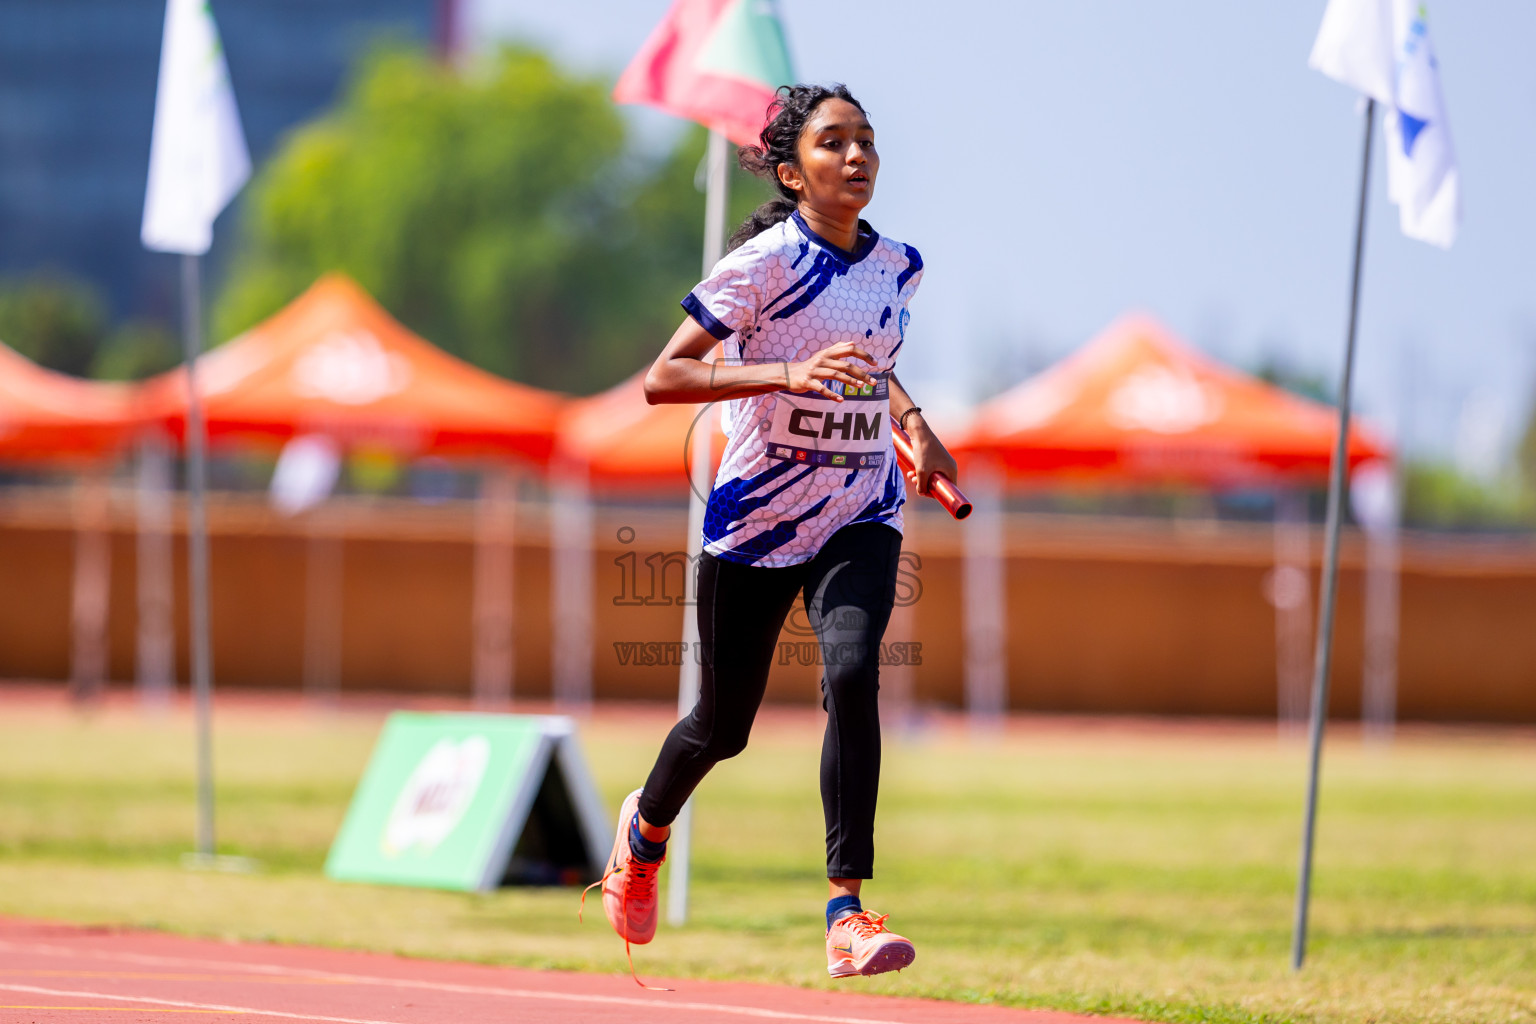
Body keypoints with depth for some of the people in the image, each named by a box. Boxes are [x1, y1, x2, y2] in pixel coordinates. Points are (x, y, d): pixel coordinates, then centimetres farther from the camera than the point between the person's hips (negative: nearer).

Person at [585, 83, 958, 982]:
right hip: (758, 518, -3)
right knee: (725, 725, 10)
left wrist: (914, 423, 6)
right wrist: (789, 373, -30)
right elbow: (662, 379, -19)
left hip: (860, 517, 3)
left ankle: (847, 913, -25)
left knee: (853, 672, -25)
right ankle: (648, 826, 46)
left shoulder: (898, 266, 3)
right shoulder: (765, 263, -15)